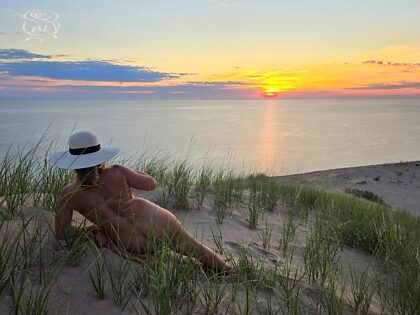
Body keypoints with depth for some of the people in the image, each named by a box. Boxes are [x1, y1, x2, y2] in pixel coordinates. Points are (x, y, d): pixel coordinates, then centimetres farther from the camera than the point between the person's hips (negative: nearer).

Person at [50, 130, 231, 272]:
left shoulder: (69, 194, -8)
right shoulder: (117, 172, -11)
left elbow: (61, 233, -2)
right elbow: (152, 184, 1)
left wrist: (90, 229, 14)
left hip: (134, 247, 1)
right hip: (157, 222, 0)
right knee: (195, 248, 23)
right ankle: (228, 272, 34)